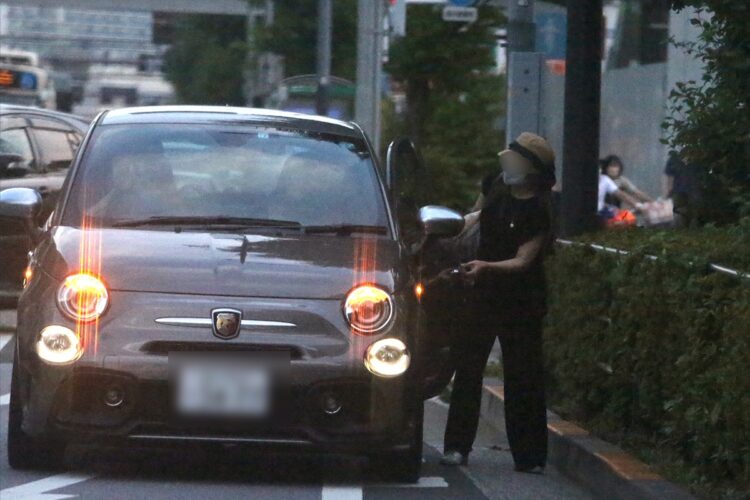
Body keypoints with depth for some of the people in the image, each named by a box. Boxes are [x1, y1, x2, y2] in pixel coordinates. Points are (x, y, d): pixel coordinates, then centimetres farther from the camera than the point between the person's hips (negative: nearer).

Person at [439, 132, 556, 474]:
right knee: (467, 368, 3)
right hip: (483, 293, 6)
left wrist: (486, 266, -36)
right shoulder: (496, 189, 2)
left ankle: (529, 455, 3)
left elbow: (523, 260, -23)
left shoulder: (537, 212, -16)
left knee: (522, 375, -2)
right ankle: (457, 446, 6)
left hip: (521, 301, -6)